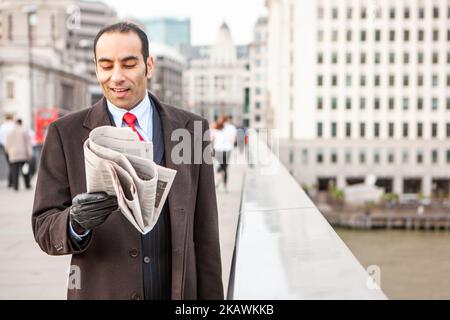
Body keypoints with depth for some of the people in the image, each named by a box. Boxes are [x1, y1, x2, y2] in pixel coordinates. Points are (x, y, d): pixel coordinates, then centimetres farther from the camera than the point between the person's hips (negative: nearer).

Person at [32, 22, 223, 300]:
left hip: (179, 291, 1)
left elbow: (204, 231, 1)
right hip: (100, 292, -1)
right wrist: (76, 222, -26)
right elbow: (45, 228, -6)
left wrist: (211, 296, -1)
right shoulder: (65, 134, -3)